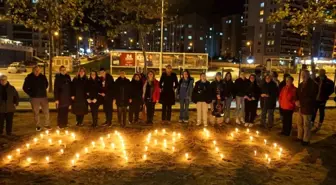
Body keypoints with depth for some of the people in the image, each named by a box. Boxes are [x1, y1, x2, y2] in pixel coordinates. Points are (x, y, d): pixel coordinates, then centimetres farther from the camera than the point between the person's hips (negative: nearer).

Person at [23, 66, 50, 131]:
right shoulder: (29, 78, -5)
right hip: (34, 98, -2)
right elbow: (25, 88, 2)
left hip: (44, 97, 2)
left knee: (46, 111, 5)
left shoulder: (43, 77, 2)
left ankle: (47, 125, 18)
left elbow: (46, 84, 21)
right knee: (36, 112, 6)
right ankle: (38, 126, 18)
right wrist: (30, 93, -3)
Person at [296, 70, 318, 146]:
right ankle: (300, 137, 30)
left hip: (308, 108, -7)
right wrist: (297, 101, -4)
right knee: (300, 123, 16)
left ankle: (306, 140, 15)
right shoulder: (301, 84, 12)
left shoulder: (313, 84, -13)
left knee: (306, 125, 2)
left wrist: (301, 103, -18)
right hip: (301, 108, 8)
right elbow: (297, 94, 16)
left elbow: (311, 98, -19)